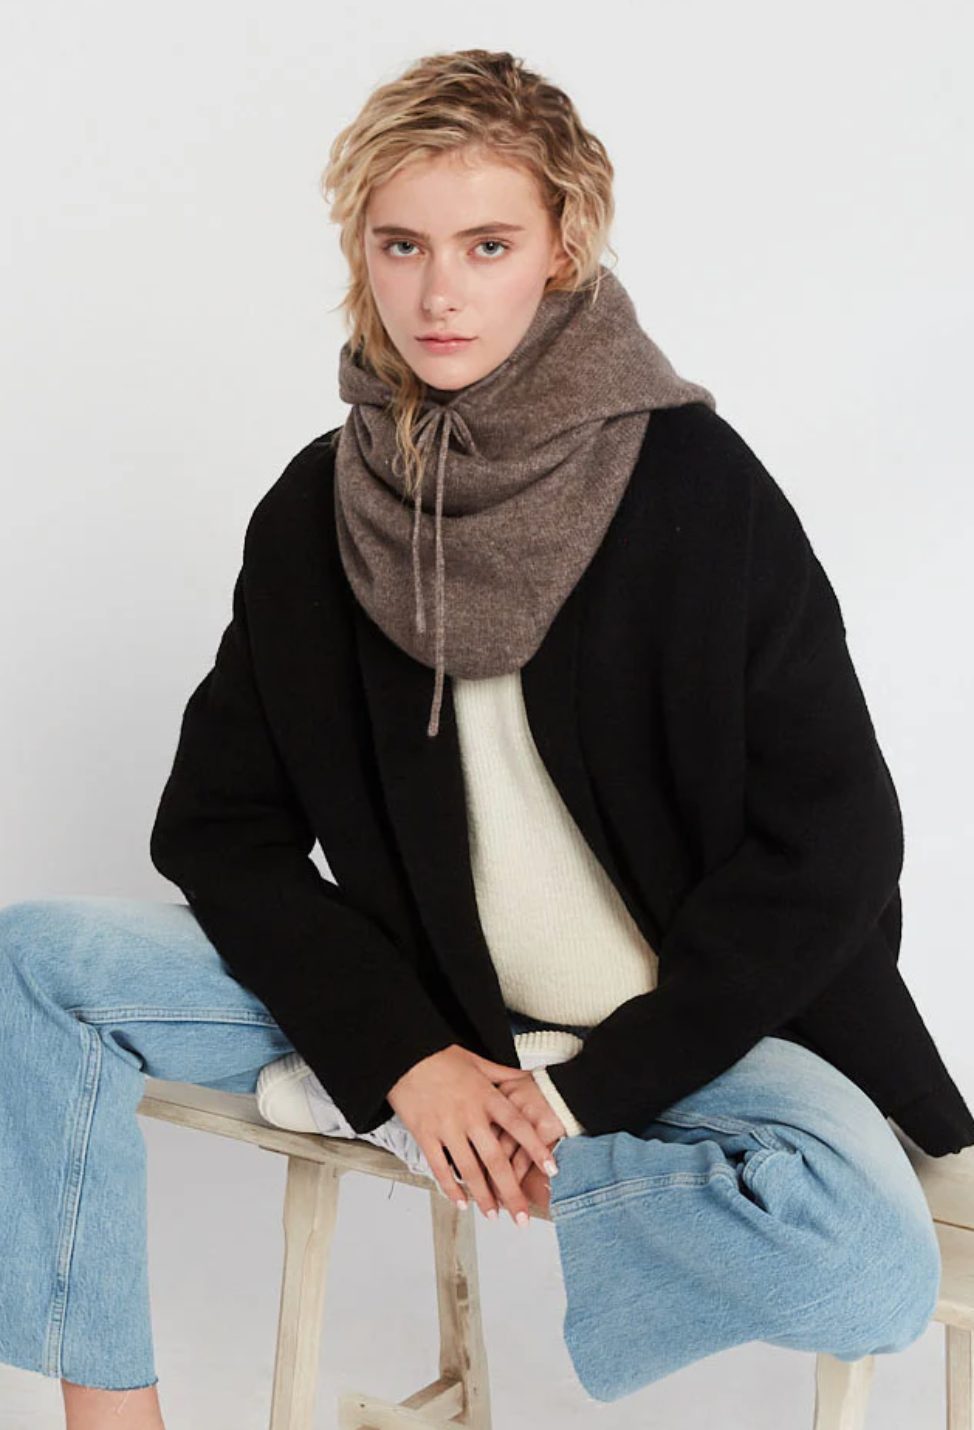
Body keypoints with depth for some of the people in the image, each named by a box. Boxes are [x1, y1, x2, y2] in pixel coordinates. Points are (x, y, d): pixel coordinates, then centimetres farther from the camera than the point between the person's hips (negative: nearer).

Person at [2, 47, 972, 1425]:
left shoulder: (696, 486, -14)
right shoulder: (318, 509, -2)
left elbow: (831, 842, -13)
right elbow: (222, 823, 0)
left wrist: (586, 1087, -16)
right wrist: (403, 1048, -14)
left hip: (679, 1025, -2)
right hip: (416, 994, 3)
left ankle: (358, 1113, -15)